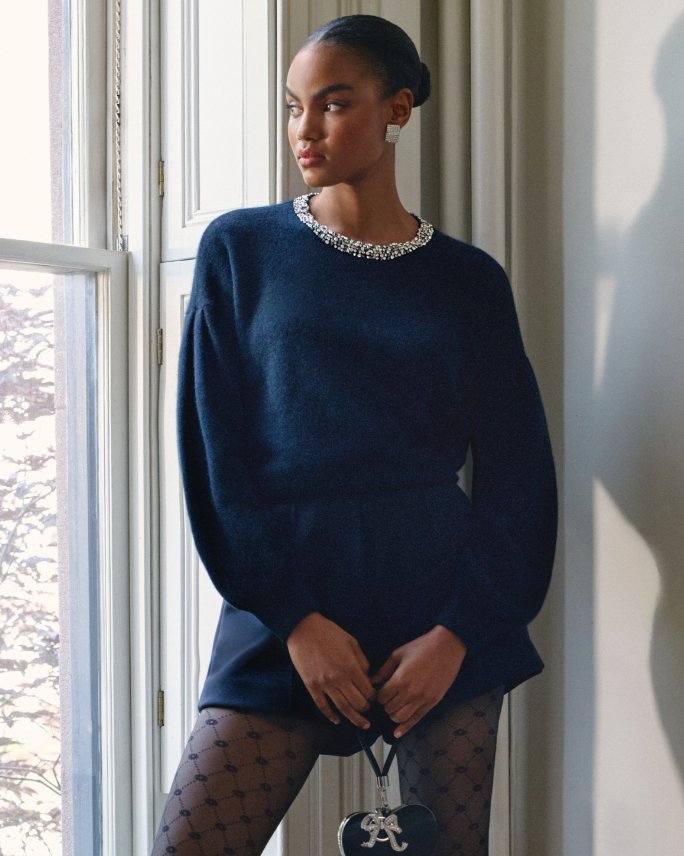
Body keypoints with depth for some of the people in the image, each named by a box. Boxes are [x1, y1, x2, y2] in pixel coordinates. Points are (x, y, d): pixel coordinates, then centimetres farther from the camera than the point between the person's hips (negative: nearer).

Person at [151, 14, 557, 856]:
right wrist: (293, 619, -9)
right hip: (287, 607, 0)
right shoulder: (240, 249, 5)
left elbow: (515, 477, 5)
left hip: (446, 607, 1)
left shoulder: (468, 280, 7)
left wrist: (457, 633, -8)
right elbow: (213, 457, 0)